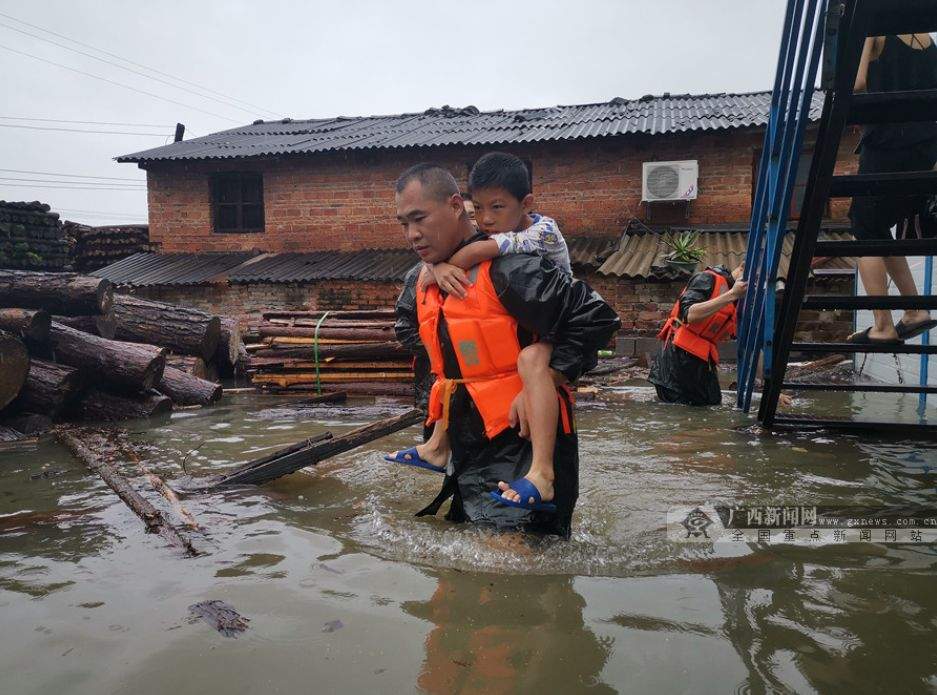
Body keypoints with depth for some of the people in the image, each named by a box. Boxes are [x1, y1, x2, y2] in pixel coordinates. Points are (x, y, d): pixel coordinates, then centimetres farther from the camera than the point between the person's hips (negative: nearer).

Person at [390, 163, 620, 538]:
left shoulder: (506, 269, -20)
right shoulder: (421, 279, 6)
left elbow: (596, 317, -23)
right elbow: (407, 326, 30)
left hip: (522, 442, -8)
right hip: (468, 446, 8)